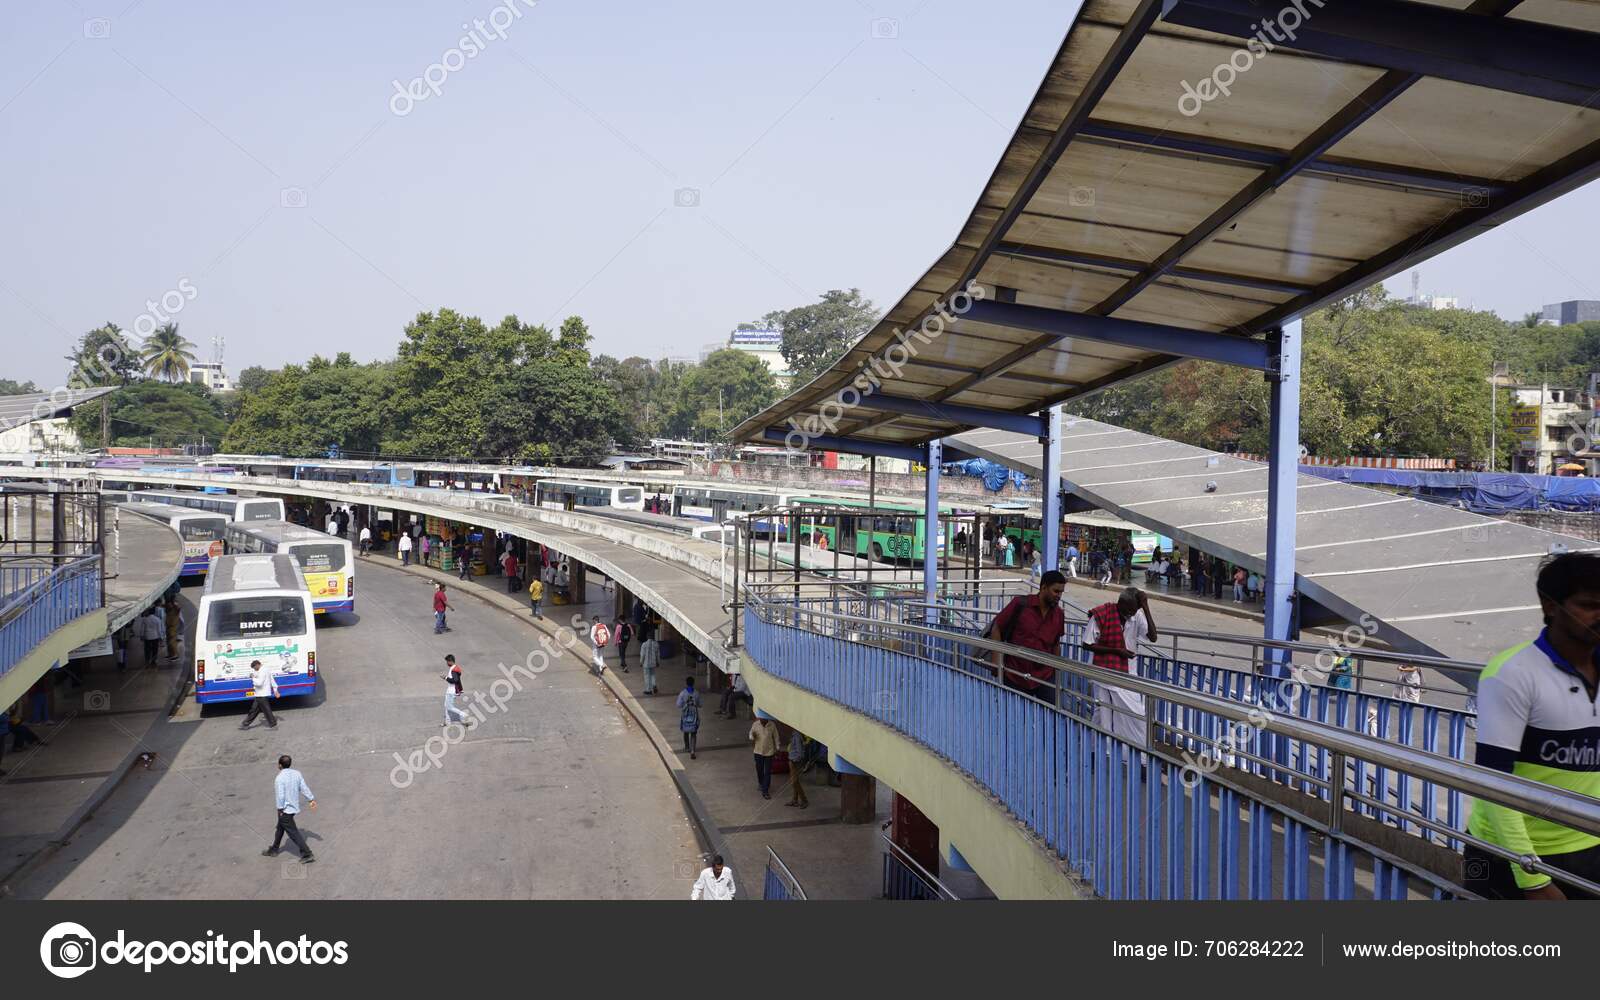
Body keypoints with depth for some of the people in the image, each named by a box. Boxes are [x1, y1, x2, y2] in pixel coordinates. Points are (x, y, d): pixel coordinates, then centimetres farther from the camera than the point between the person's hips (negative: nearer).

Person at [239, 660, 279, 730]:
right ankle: (245, 724, 21)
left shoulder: (262, 672, -19)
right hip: (260, 694, 11)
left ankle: (273, 725, 4)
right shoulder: (267, 670, 13)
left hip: (261, 695, -11)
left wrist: (253, 678, -12)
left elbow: (259, 683, -27)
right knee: (254, 709, 15)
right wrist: (275, 690, 21)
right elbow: (272, 680, 18)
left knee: (266, 710, -3)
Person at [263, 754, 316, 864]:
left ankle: (307, 855, -2)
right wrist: (312, 800, 9)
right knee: (280, 828, 26)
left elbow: (280, 796, -22)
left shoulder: (279, 778, -22)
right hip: (294, 806, 8)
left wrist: (280, 809, -10)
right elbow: (304, 788, 2)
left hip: (285, 810, -8)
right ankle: (273, 850, 41)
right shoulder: (297, 774, -1)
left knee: (293, 832, -2)